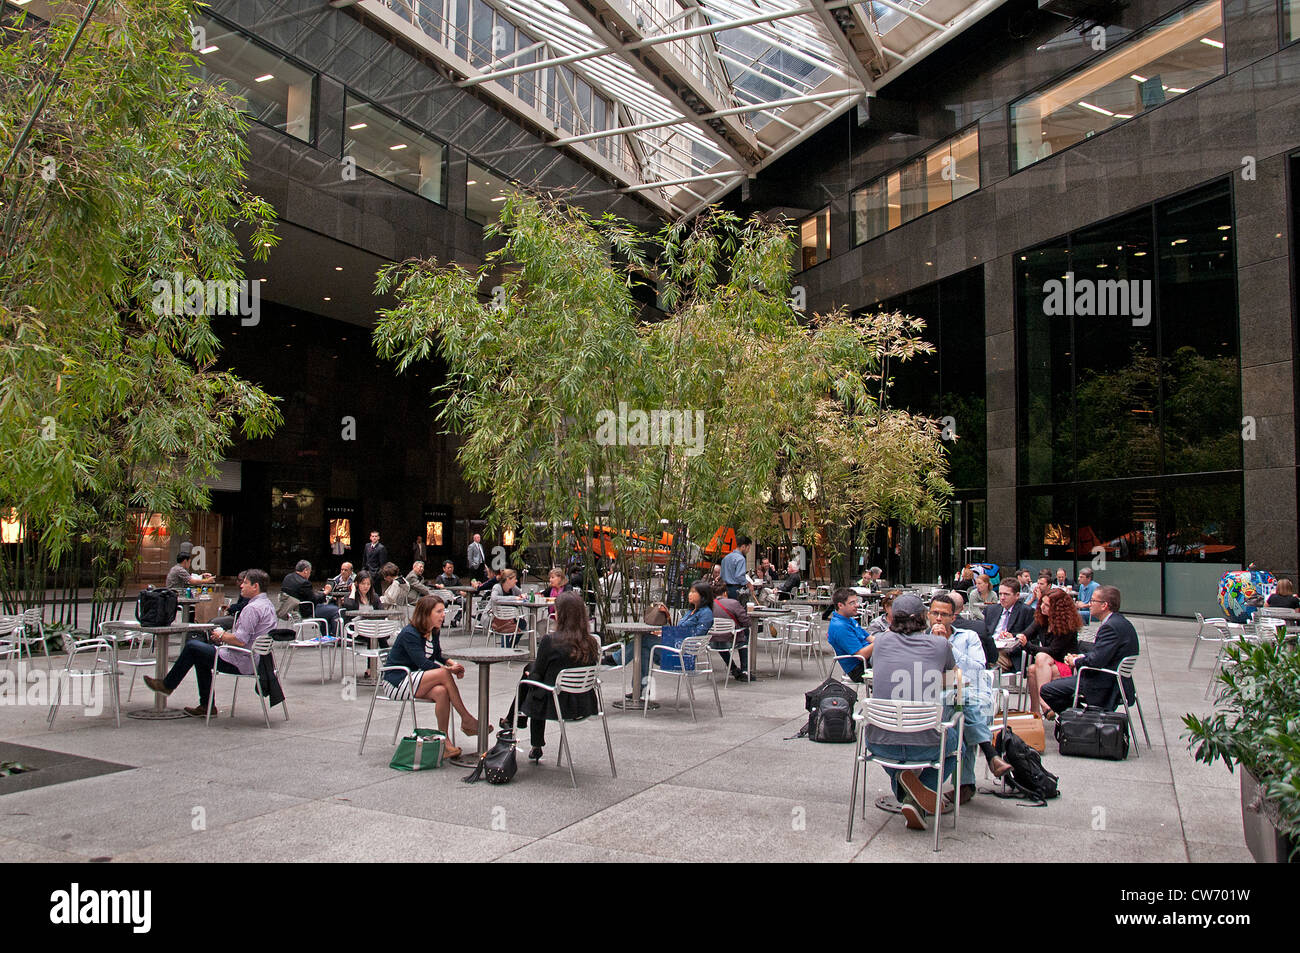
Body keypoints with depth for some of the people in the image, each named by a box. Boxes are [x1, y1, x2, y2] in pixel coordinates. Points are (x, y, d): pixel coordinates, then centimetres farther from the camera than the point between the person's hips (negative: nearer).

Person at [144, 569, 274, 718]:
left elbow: (240, 641, -26)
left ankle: (167, 685, 22)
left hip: (240, 663, -10)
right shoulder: (267, 604, 11)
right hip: (254, 659, 10)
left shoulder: (252, 608, -21)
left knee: (192, 646, 1)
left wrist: (222, 636, -8)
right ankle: (206, 706, 24)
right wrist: (227, 635, 10)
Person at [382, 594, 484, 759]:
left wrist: (452, 663, -7)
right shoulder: (409, 634, -19)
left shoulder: (432, 632, 7)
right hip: (395, 683, -7)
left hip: (412, 680, 8)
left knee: (441, 692, -27)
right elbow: (423, 663, -27)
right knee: (443, 674, -28)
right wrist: (449, 669, -31)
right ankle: (467, 720, -18)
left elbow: (438, 656, 14)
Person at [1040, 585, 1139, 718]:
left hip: (1105, 689, -11)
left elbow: (1095, 661, -28)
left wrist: (1075, 661, -8)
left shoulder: (1111, 626, -23)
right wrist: (1082, 657, 6)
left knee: (1046, 690, -10)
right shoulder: (1122, 623, 11)